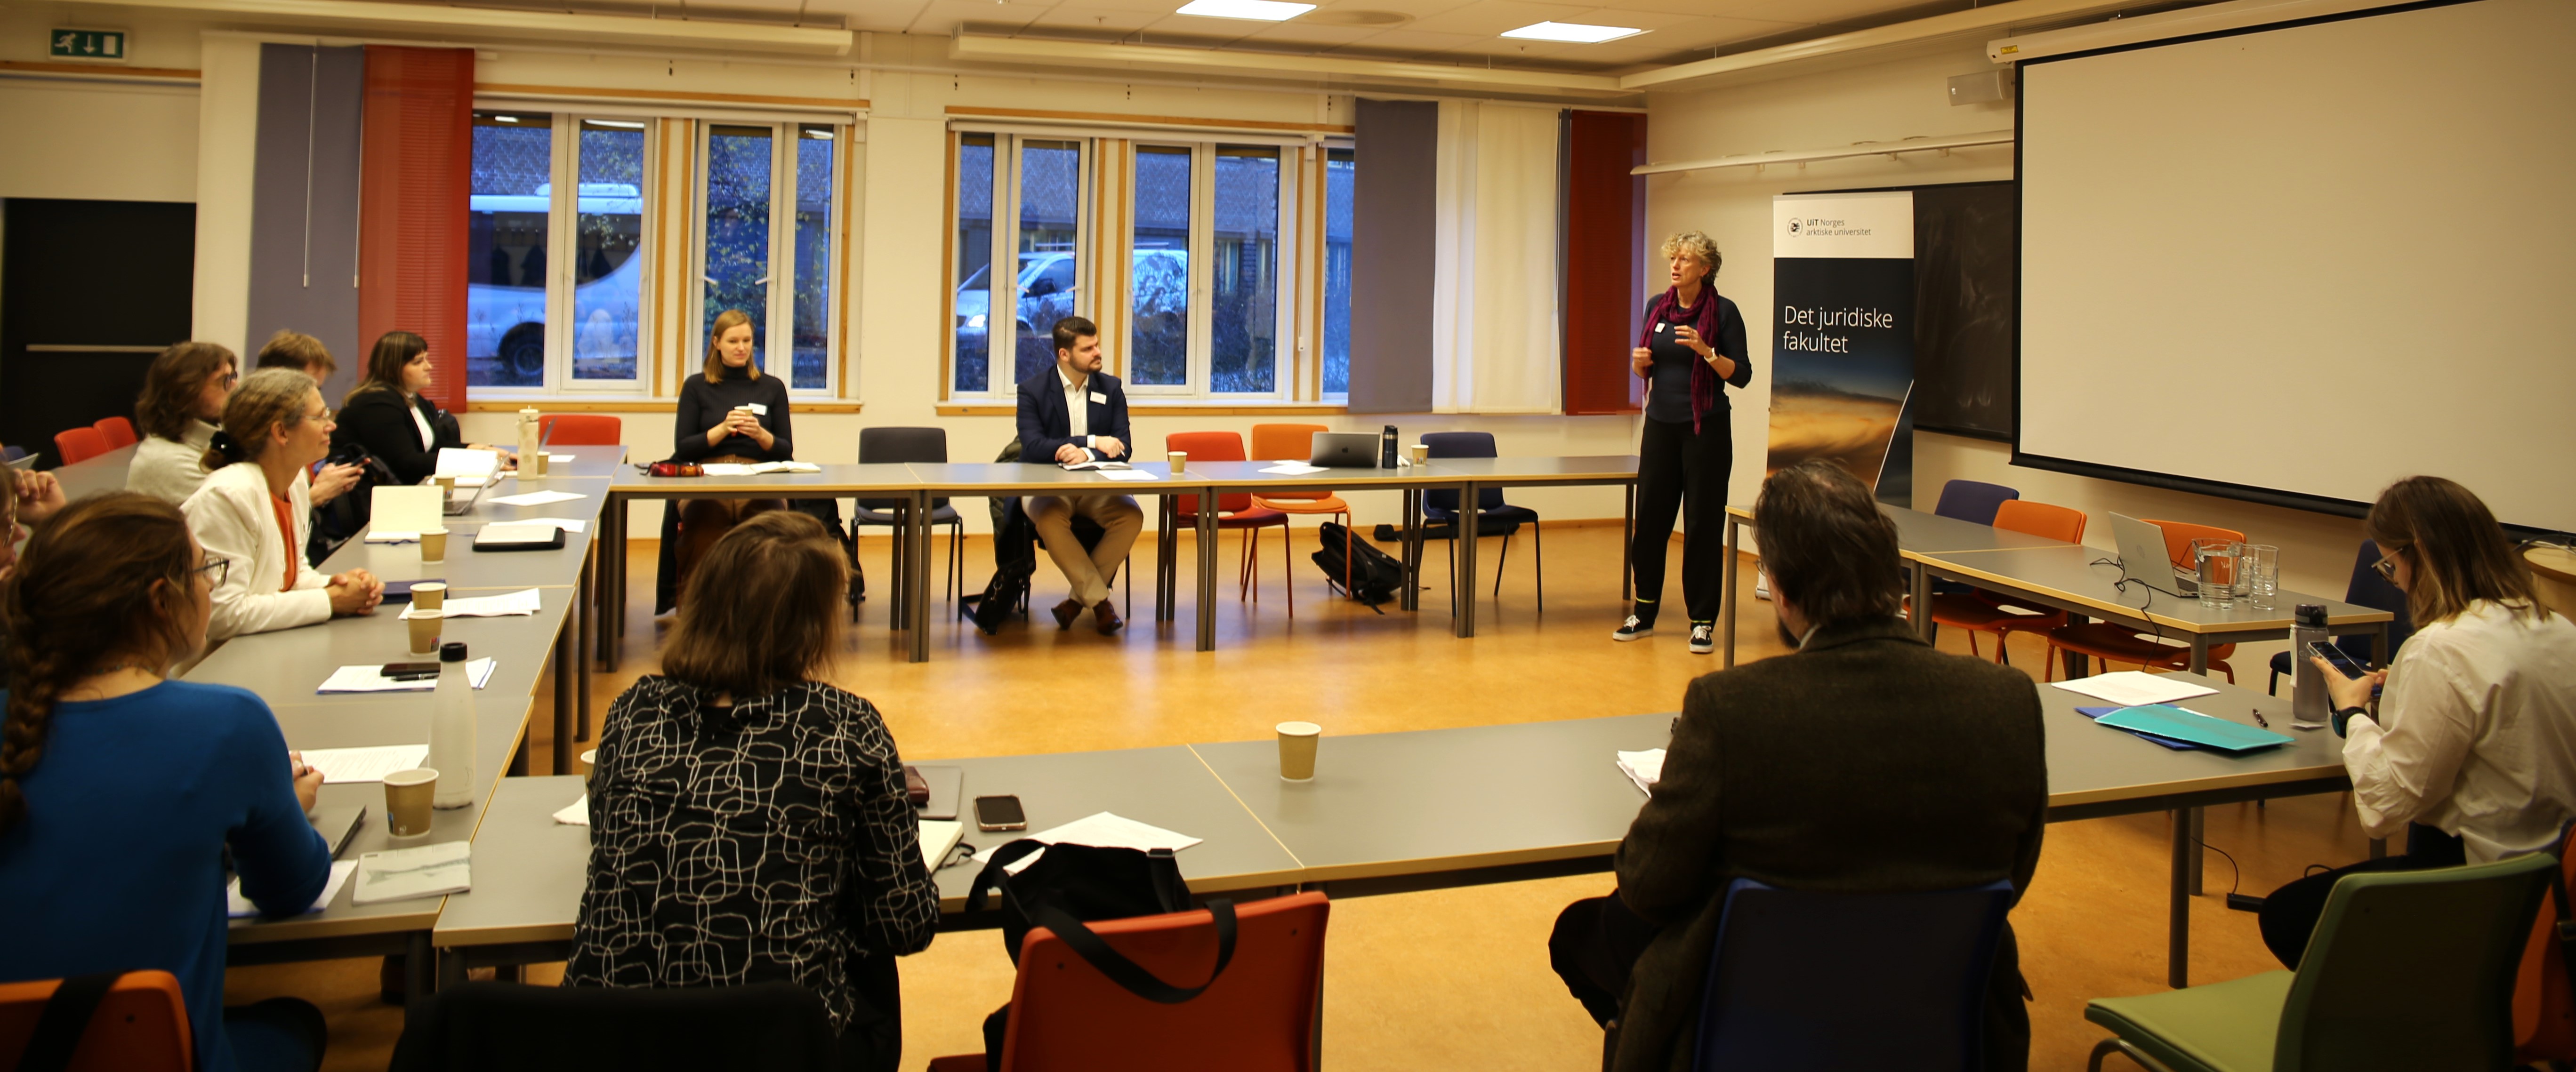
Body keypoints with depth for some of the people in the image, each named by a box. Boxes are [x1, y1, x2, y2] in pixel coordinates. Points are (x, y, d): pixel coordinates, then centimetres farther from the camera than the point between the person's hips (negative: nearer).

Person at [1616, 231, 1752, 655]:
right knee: (1650, 518, 6)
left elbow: (1741, 376, -8)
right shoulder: (1657, 307, 8)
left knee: (1703, 524, 0)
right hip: (1661, 425, 5)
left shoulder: (1723, 311, -7)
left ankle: (1703, 622, 8)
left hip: (1706, 428, -5)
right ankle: (1643, 614, 18)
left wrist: (1706, 352, -23)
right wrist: (1640, 361, -5)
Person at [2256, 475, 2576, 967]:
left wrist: (2353, 712, -6)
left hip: (2470, 886, -9)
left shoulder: (2445, 650, -25)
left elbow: (2387, 807, -21)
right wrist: (2405, 694, 13)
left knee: (2285, 915, 8)